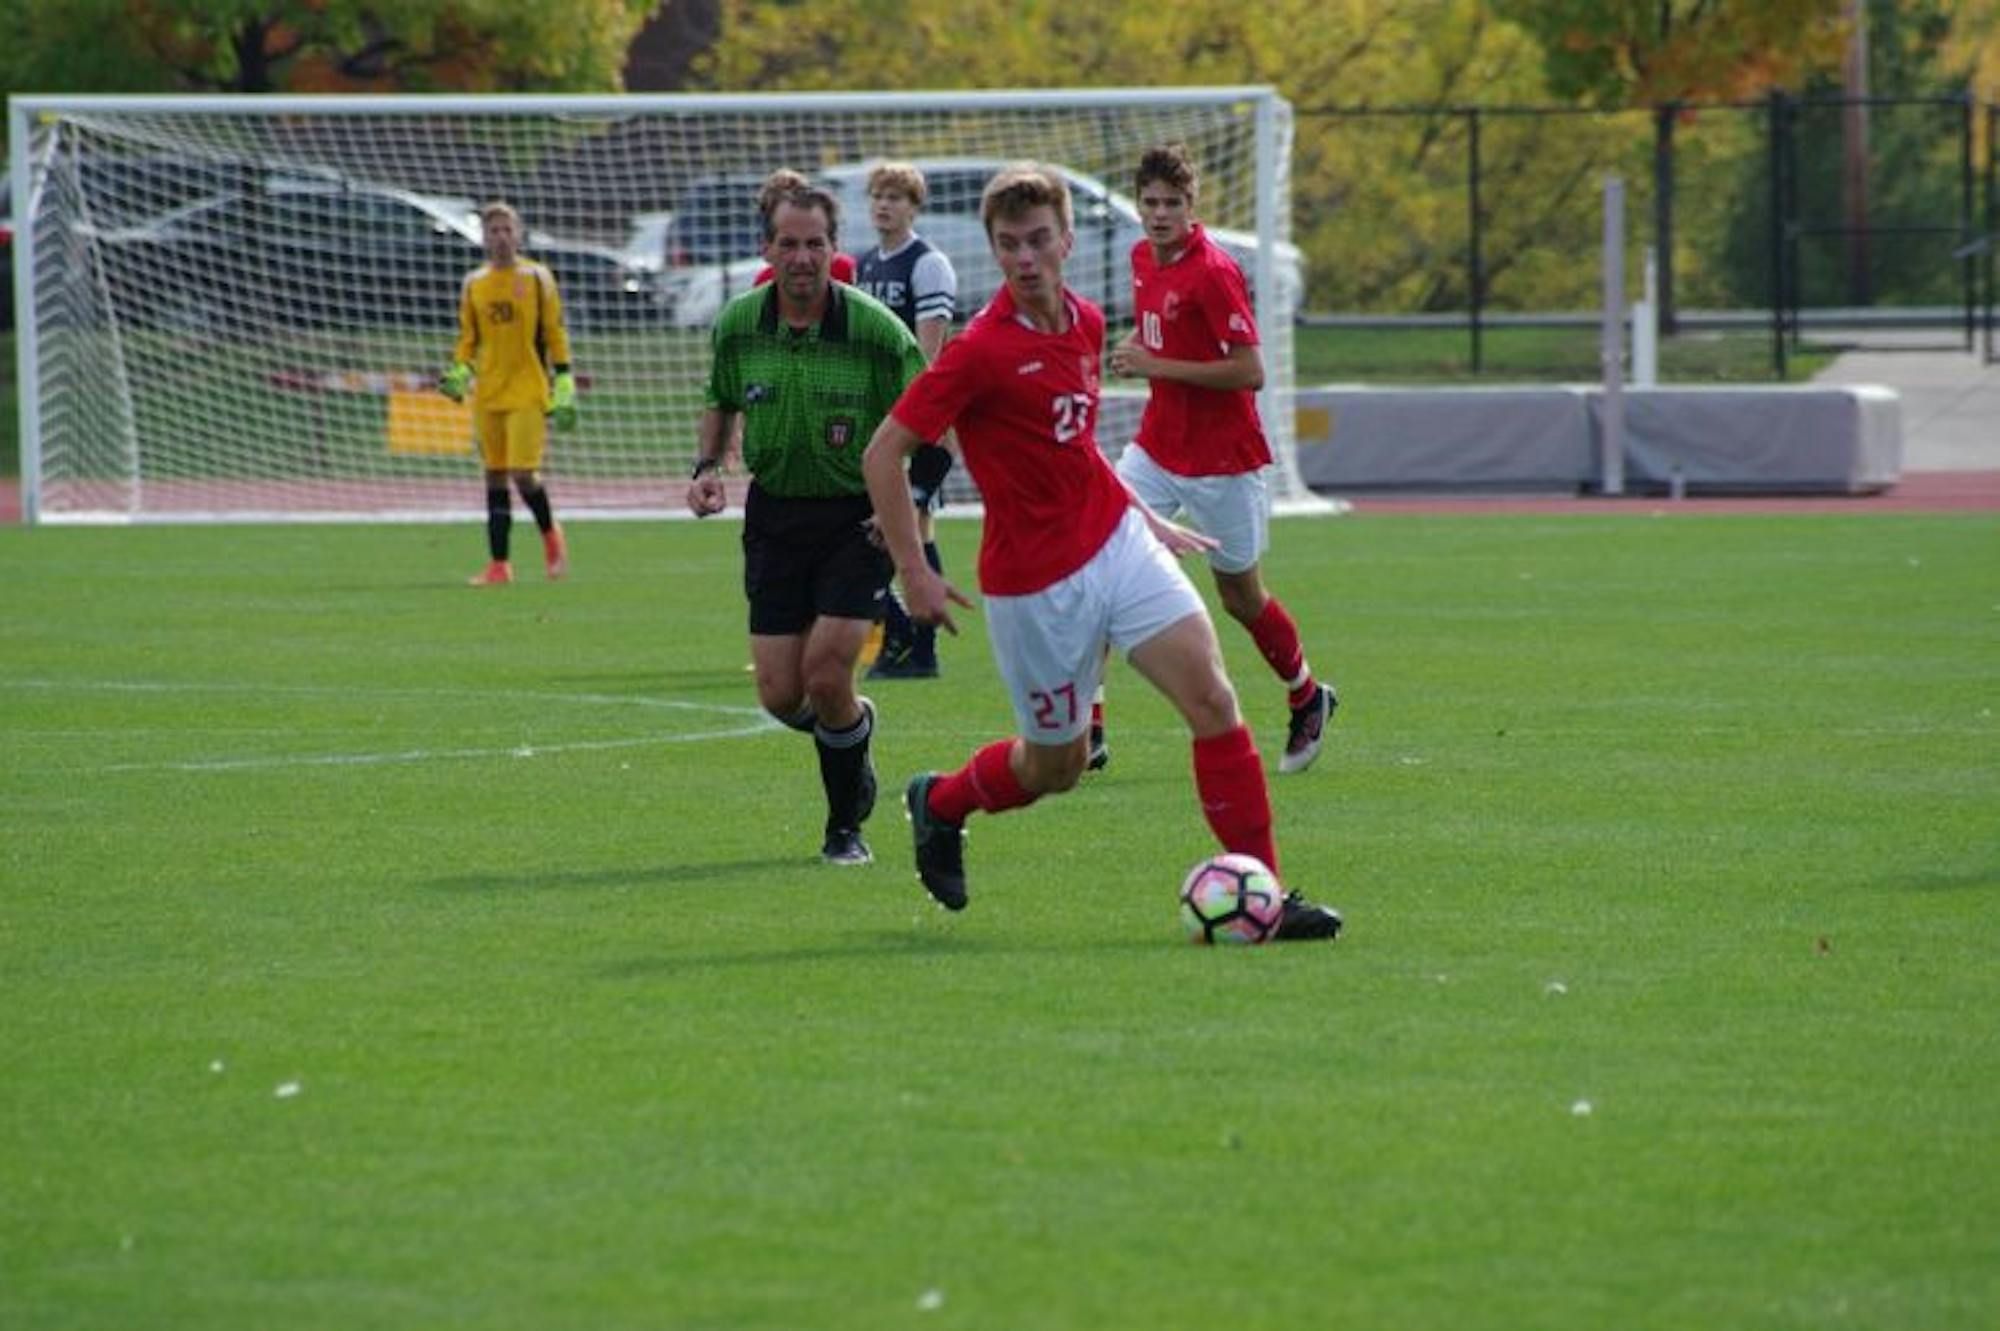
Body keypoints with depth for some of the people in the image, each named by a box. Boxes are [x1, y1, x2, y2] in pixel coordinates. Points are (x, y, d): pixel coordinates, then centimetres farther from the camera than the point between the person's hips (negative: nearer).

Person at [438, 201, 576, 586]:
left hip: (529, 392, -4)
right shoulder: (473, 284, 10)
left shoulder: (536, 278, 0)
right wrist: (458, 373, -1)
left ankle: (550, 533, 16)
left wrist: (564, 385, -5)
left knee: (523, 473, -12)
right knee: (495, 477, 4)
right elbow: (468, 338, 16)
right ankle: (498, 565, 6)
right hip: (488, 395, 4)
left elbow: (555, 334, 0)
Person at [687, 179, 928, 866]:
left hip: (858, 518, -4)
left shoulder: (876, 330, -15)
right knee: (780, 695, 0)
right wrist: (706, 466, -1)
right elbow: (721, 402, 16)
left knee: (826, 676, -14)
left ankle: (846, 828, 8)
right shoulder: (738, 325, -4)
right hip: (775, 513, 4)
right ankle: (854, 724, 36)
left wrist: (913, 501, -20)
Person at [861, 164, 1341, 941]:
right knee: (1056, 765, 7)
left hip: (1118, 542, 6)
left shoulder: (1085, 323, 5)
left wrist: (1145, 518, 19)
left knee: (1212, 697, -9)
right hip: (1037, 579, -6)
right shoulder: (981, 352, -17)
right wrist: (915, 575, -15)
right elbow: (883, 454, -14)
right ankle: (939, 804, 38)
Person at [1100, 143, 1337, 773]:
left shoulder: (1213, 272, -19)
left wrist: (1158, 366, -22)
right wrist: (1132, 352, 4)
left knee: (1240, 597, 9)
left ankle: (1308, 699, 37)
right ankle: (1087, 730, -8)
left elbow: (1250, 372, -22)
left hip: (1221, 460, -7)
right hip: (1156, 449, 7)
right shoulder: (1144, 258, 5)